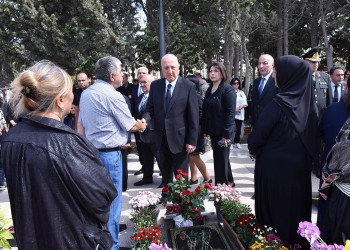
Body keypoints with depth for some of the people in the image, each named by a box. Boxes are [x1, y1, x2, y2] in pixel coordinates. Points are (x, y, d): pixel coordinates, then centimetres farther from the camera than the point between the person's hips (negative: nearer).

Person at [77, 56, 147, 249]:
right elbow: (130, 125, -10)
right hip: (109, 154, -9)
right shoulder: (113, 96, -18)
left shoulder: (85, 94, 8)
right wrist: (141, 126, 11)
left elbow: (81, 125, 12)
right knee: (112, 201, 3)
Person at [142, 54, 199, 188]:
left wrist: (192, 141, -12)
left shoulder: (189, 86, -9)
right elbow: (150, 109, 5)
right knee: (164, 171, 20)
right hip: (161, 138, 4)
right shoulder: (155, 85, 3)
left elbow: (193, 116, -9)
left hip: (179, 138, -4)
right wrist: (145, 120, -18)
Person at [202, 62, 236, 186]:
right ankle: (229, 182, 37)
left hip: (223, 132, -8)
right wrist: (205, 130, 10)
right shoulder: (209, 90, 11)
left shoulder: (228, 89, -11)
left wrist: (226, 135, -19)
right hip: (213, 132, 8)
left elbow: (230, 113, -15)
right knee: (221, 158, 20)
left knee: (221, 161, 0)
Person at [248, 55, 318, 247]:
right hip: (300, 169, 6)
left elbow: (256, 138, -18)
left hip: (274, 168, -6)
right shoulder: (309, 105, -2)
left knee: (273, 214, 11)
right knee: (295, 211, 20)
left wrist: (255, 150, 2)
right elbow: (313, 138, 7)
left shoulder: (279, 104, -21)